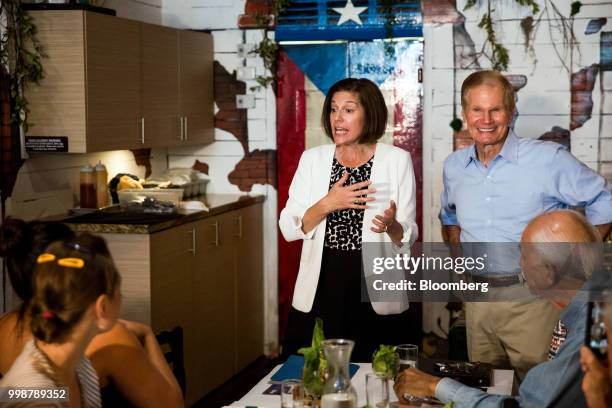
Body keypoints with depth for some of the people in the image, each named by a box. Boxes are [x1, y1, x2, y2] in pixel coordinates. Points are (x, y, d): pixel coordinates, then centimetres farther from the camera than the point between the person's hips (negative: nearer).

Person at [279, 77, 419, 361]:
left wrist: (390, 225, -21)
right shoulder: (312, 159, 5)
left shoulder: (397, 160, 0)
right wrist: (327, 204, -17)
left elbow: (408, 236, 1)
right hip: (318, 295, 2)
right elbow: (288, 228, -1)